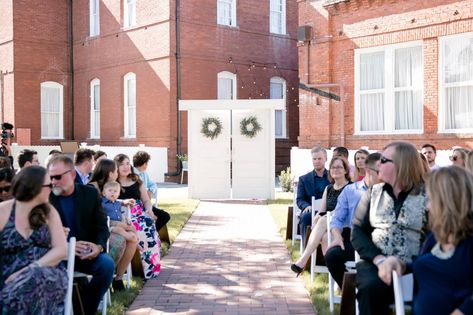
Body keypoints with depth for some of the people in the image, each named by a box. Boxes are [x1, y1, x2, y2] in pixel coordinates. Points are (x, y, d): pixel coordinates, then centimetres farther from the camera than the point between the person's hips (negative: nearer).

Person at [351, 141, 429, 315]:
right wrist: (378, 258, -9)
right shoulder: (373, 192, 14)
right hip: (375, 262, 2)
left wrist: (404, 263, -17)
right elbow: (357, 230, 8)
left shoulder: (426, 195, 3)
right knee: (372, 287, -31)